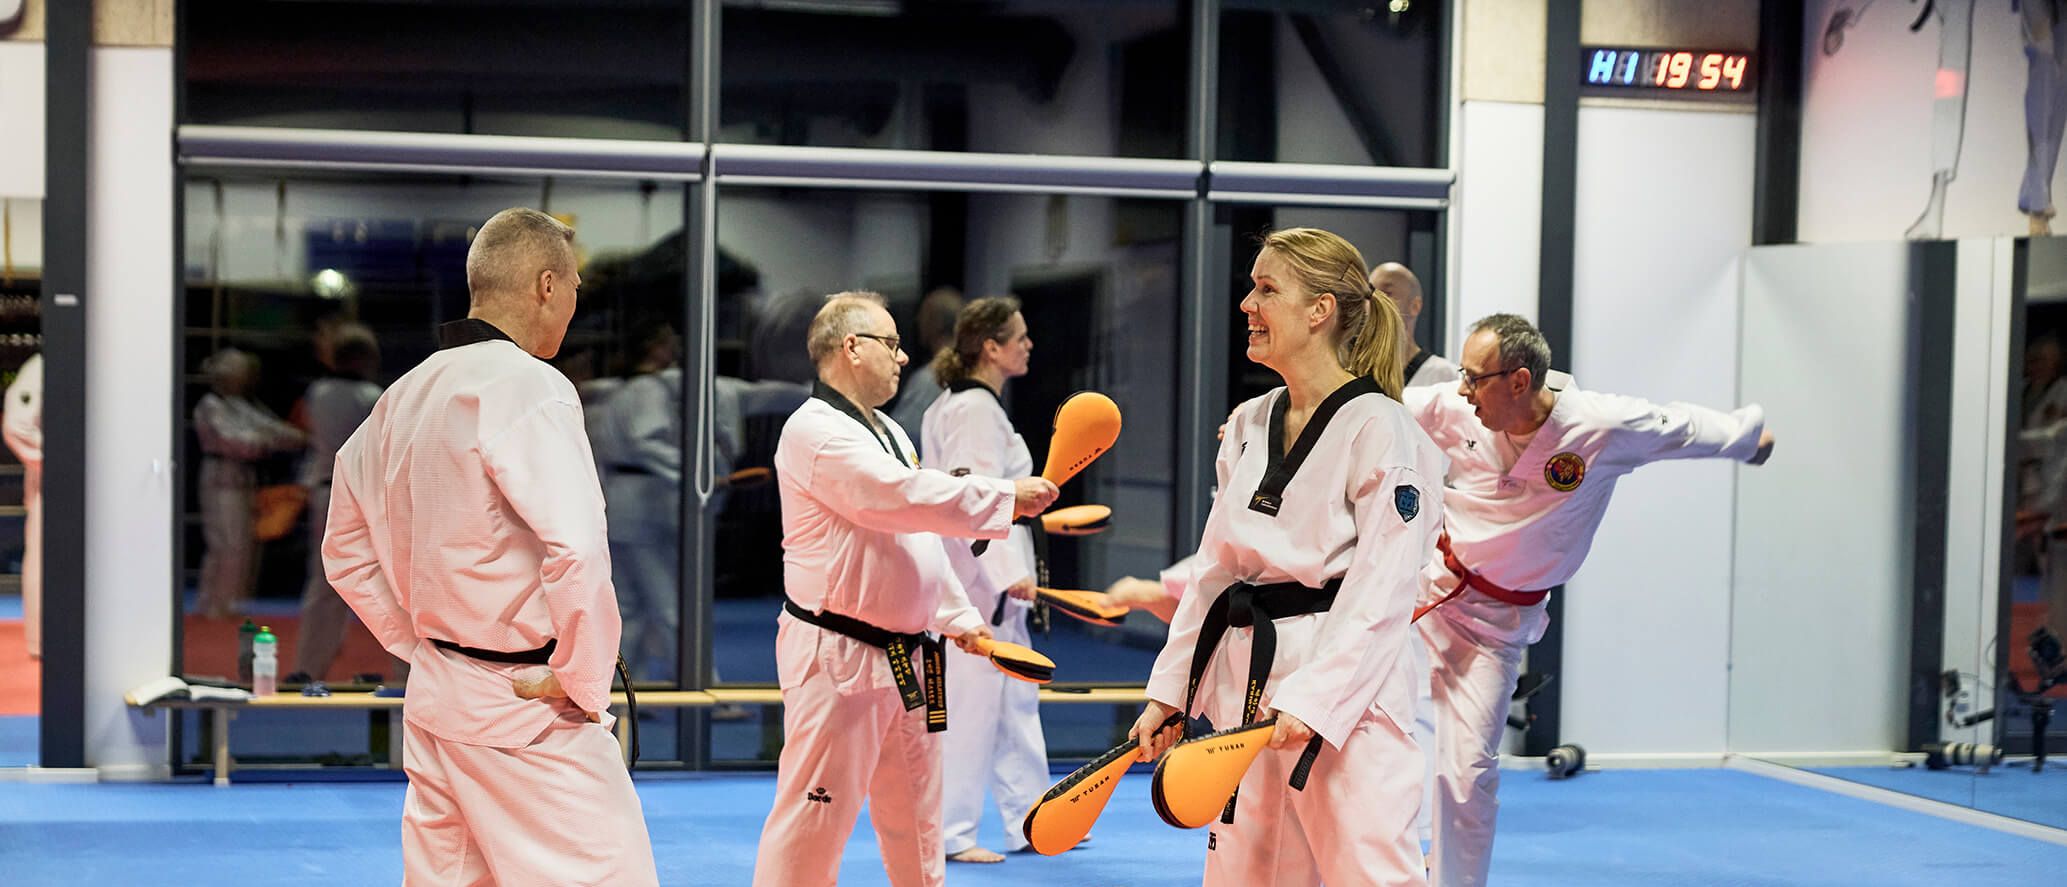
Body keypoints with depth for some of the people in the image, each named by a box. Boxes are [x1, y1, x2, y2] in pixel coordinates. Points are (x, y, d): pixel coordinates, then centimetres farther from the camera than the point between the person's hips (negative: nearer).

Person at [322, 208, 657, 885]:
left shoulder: (405, 396, 10)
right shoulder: (528, 386, -16)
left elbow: (347, 551, 19)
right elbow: (577, 551, -27)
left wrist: (424, 648, 18)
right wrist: (582, 684, -15)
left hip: (437, 697, 9)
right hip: (524, 719, -9)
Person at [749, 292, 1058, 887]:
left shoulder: (888, 432, 18)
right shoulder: (815, 431, -15)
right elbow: (906, 498, -26)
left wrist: (957, 615, 21)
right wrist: (1008, 498, -22)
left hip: (902, 655, 10)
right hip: (837, 657, -9)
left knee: (915, 814, 19)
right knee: (815, 816, -8)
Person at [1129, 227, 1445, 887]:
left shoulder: (1378, 430, -11)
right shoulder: (1248, 427, 12)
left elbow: (1378, 595, -16)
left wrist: (1314, 701, -23)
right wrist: (1168, 692, 11)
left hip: (1345, 691, -7)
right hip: (1247, 683, 8)